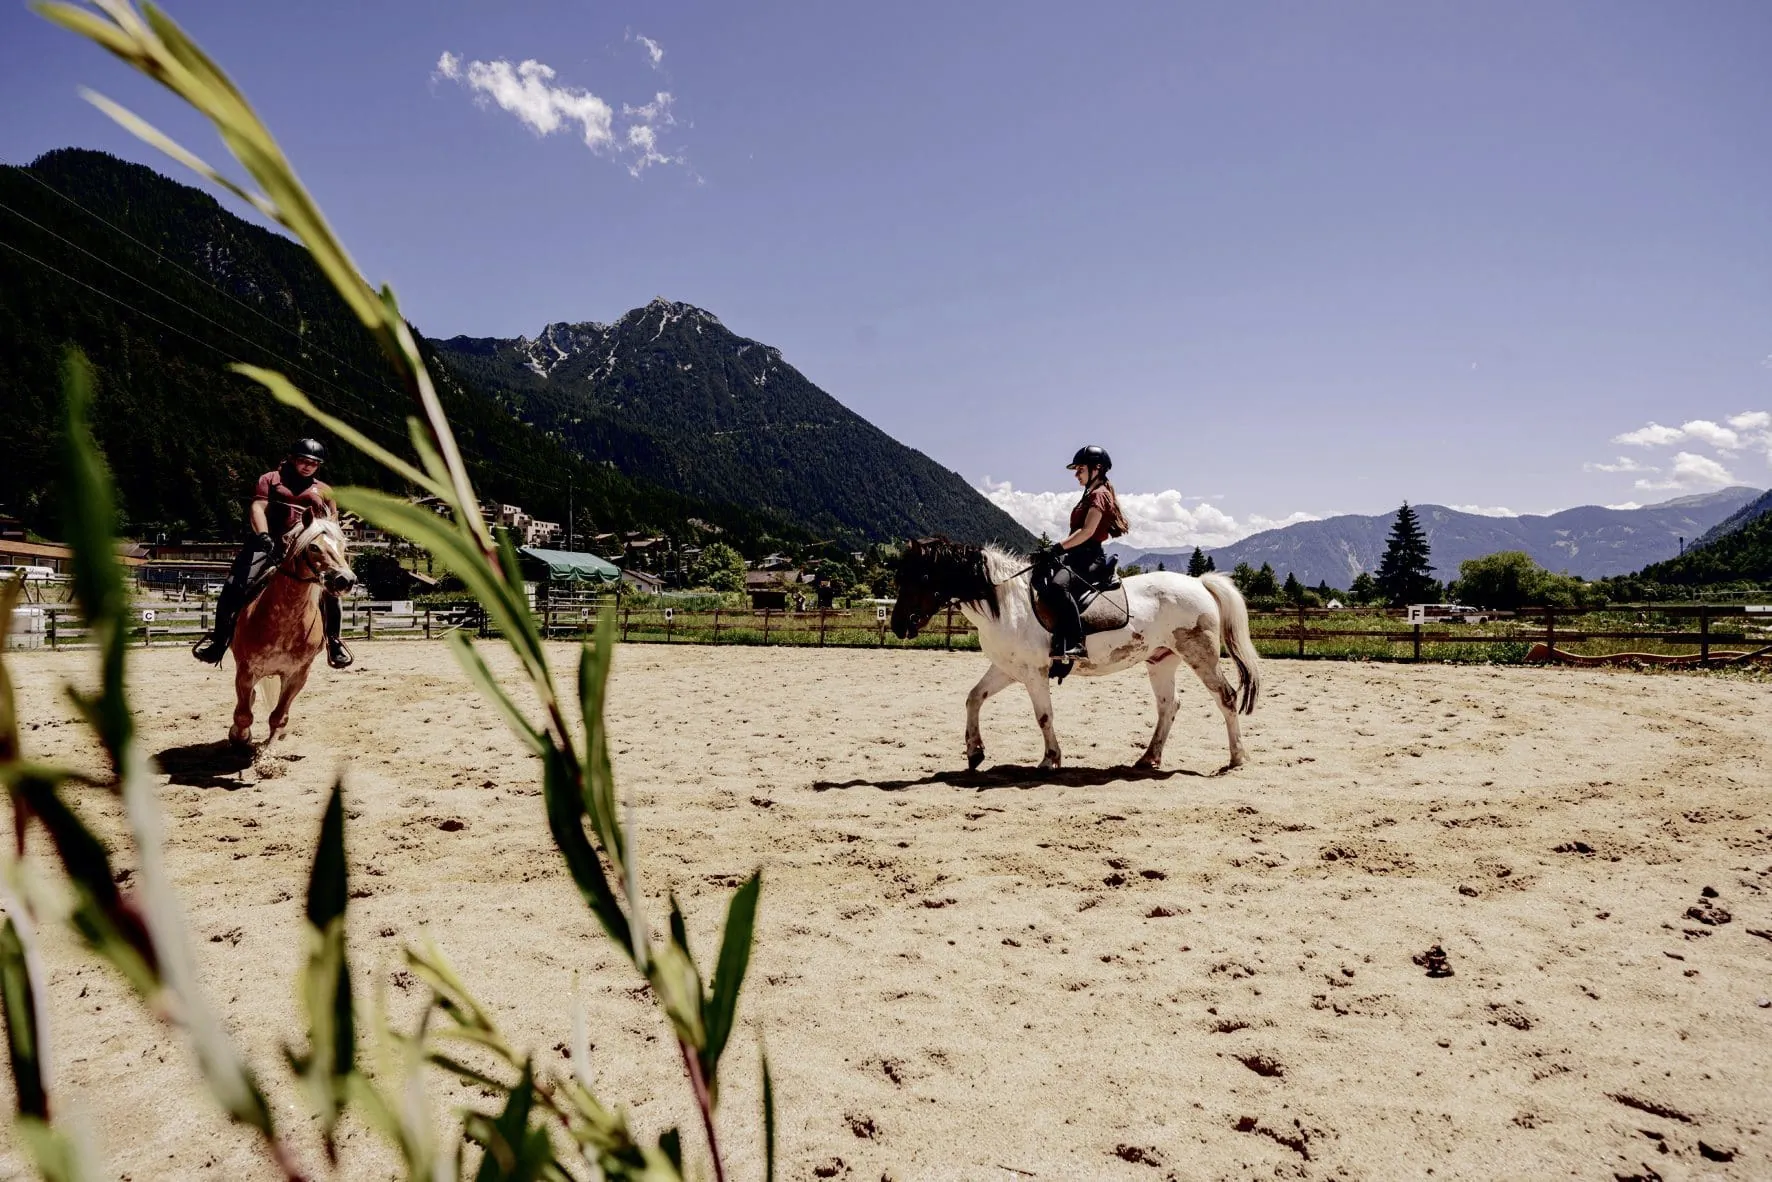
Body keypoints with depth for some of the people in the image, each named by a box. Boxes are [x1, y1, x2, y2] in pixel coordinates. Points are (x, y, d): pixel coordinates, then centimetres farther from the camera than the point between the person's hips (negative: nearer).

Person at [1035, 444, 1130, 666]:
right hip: (1077, 557, 11)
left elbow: (1087, 531, -17)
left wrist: (1059, 546, -21)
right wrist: (1059, 547, 11)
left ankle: (1073, 643, -41)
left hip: (1089, 558, -11)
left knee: (1058, 585, -37)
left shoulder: (1099, 494, -5)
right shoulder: (1090, 495, 25)